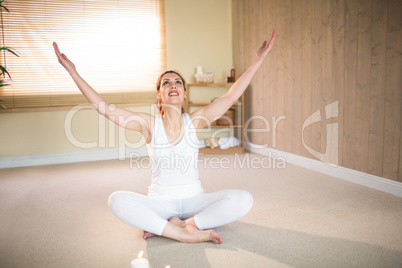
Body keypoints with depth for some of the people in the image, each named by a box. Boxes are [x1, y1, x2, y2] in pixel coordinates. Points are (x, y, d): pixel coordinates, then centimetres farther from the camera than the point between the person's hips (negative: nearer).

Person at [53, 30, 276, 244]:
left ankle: (169, 226, -21)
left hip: (193, 199, 1)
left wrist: (258, 59, -8)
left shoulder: (195, 121, -3)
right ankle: (184, 232, -26)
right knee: (118, 200, -30)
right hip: (160, 202, -1)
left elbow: (231, 96, -7)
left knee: (242, 199, -25)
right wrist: (72, 72, -12)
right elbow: (103, 107, -8)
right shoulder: (149, 124, -5)